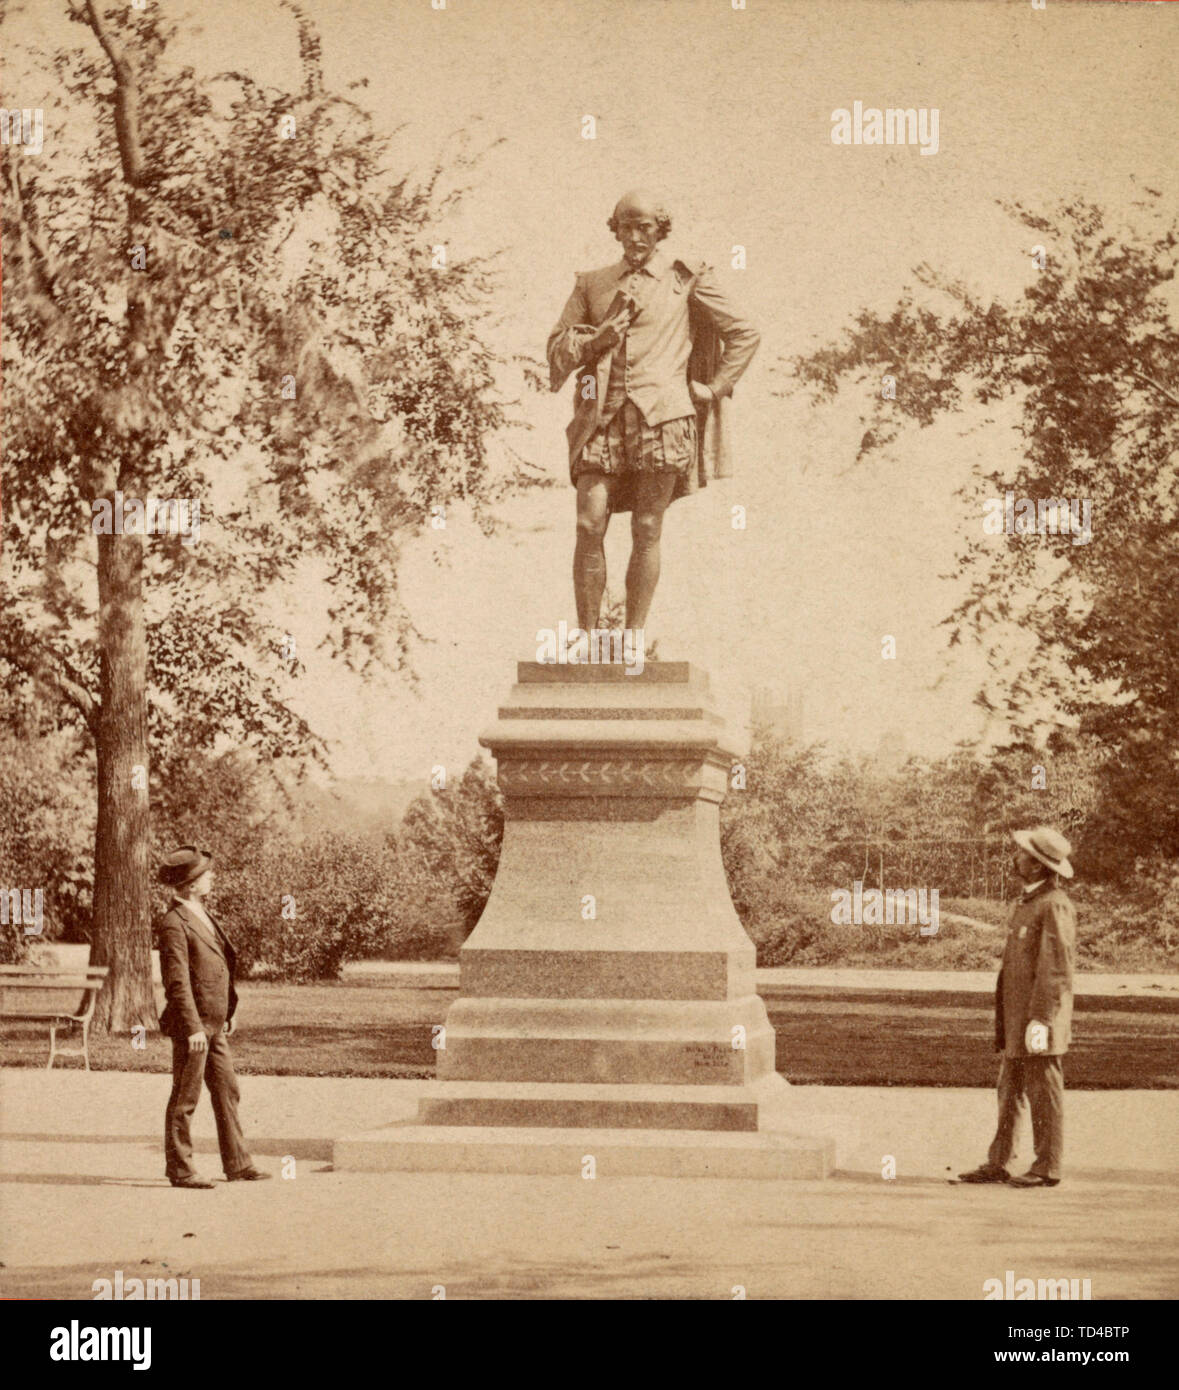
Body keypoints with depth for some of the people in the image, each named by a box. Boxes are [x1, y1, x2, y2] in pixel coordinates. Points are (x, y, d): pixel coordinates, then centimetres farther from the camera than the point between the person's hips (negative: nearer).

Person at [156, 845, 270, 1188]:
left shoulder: (202, 915, 14)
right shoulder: (175, 923, -15)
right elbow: (178, 981, -19)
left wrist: (225, 1016, 22)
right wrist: (193, 1027, -23)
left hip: (214, 1024, 9)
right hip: (192, 1023, -9)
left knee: (227, 1092, 12)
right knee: (184, 1098, -1)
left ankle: (237, 1164, 19)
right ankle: (179, 1169, 7)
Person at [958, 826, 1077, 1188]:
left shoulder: (1055, 906, -14)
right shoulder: (1028, 901, 16)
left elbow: (1056, 968, -18)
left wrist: (1041, 1020, -21)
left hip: (1039, 1018, -9)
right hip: (1016, 1019, 9)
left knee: (1043, 1092, -2)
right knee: (1009, 1091, 11)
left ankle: (1047, 1168, 5)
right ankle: (997, 1164, 15)